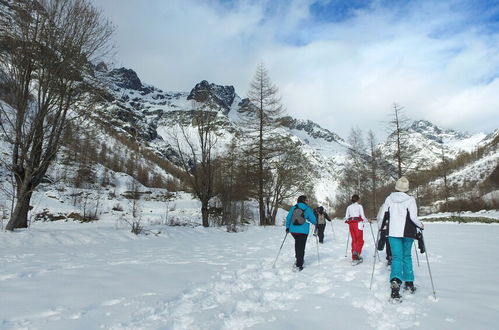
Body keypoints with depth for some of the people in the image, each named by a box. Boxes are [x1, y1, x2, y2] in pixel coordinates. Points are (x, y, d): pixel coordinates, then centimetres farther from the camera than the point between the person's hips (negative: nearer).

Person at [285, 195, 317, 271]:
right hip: (303, 231, -3)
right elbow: (313, 219, 1)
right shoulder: (307, 209, -4)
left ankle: (298, 259, 25)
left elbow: (288, 218, 6)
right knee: (301, 247, 5)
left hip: (293, 230, 3)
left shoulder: (293, 208, 4)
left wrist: (287, 227, 19)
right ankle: (299, 265, 8)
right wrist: (316, 223, 24)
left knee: (297, 244, 26)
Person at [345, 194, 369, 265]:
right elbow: (363, 217, -3)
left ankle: (354, 258, 8)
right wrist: (368, 220, 16)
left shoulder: (349, 207, 13)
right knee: (360, 240, 0)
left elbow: (346, 217, 10)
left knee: (354, 240, 10)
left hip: (351, 224, 4)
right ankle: (356, 252, -27)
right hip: (358, 224, -4)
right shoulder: (359, 206, 1)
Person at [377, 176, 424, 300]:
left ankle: (395, 281, -25)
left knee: (396, 257, 0)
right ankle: (409, 283, 24)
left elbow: (382, 215, 2)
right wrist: (420, 225, 5)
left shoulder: (389, 198, 0)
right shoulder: (410, 199, -7)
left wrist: (380, 227, 18)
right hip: (407, 232, -1)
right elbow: (413, 217, -15)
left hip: (393, 232, 1)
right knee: (407, 256, 17)